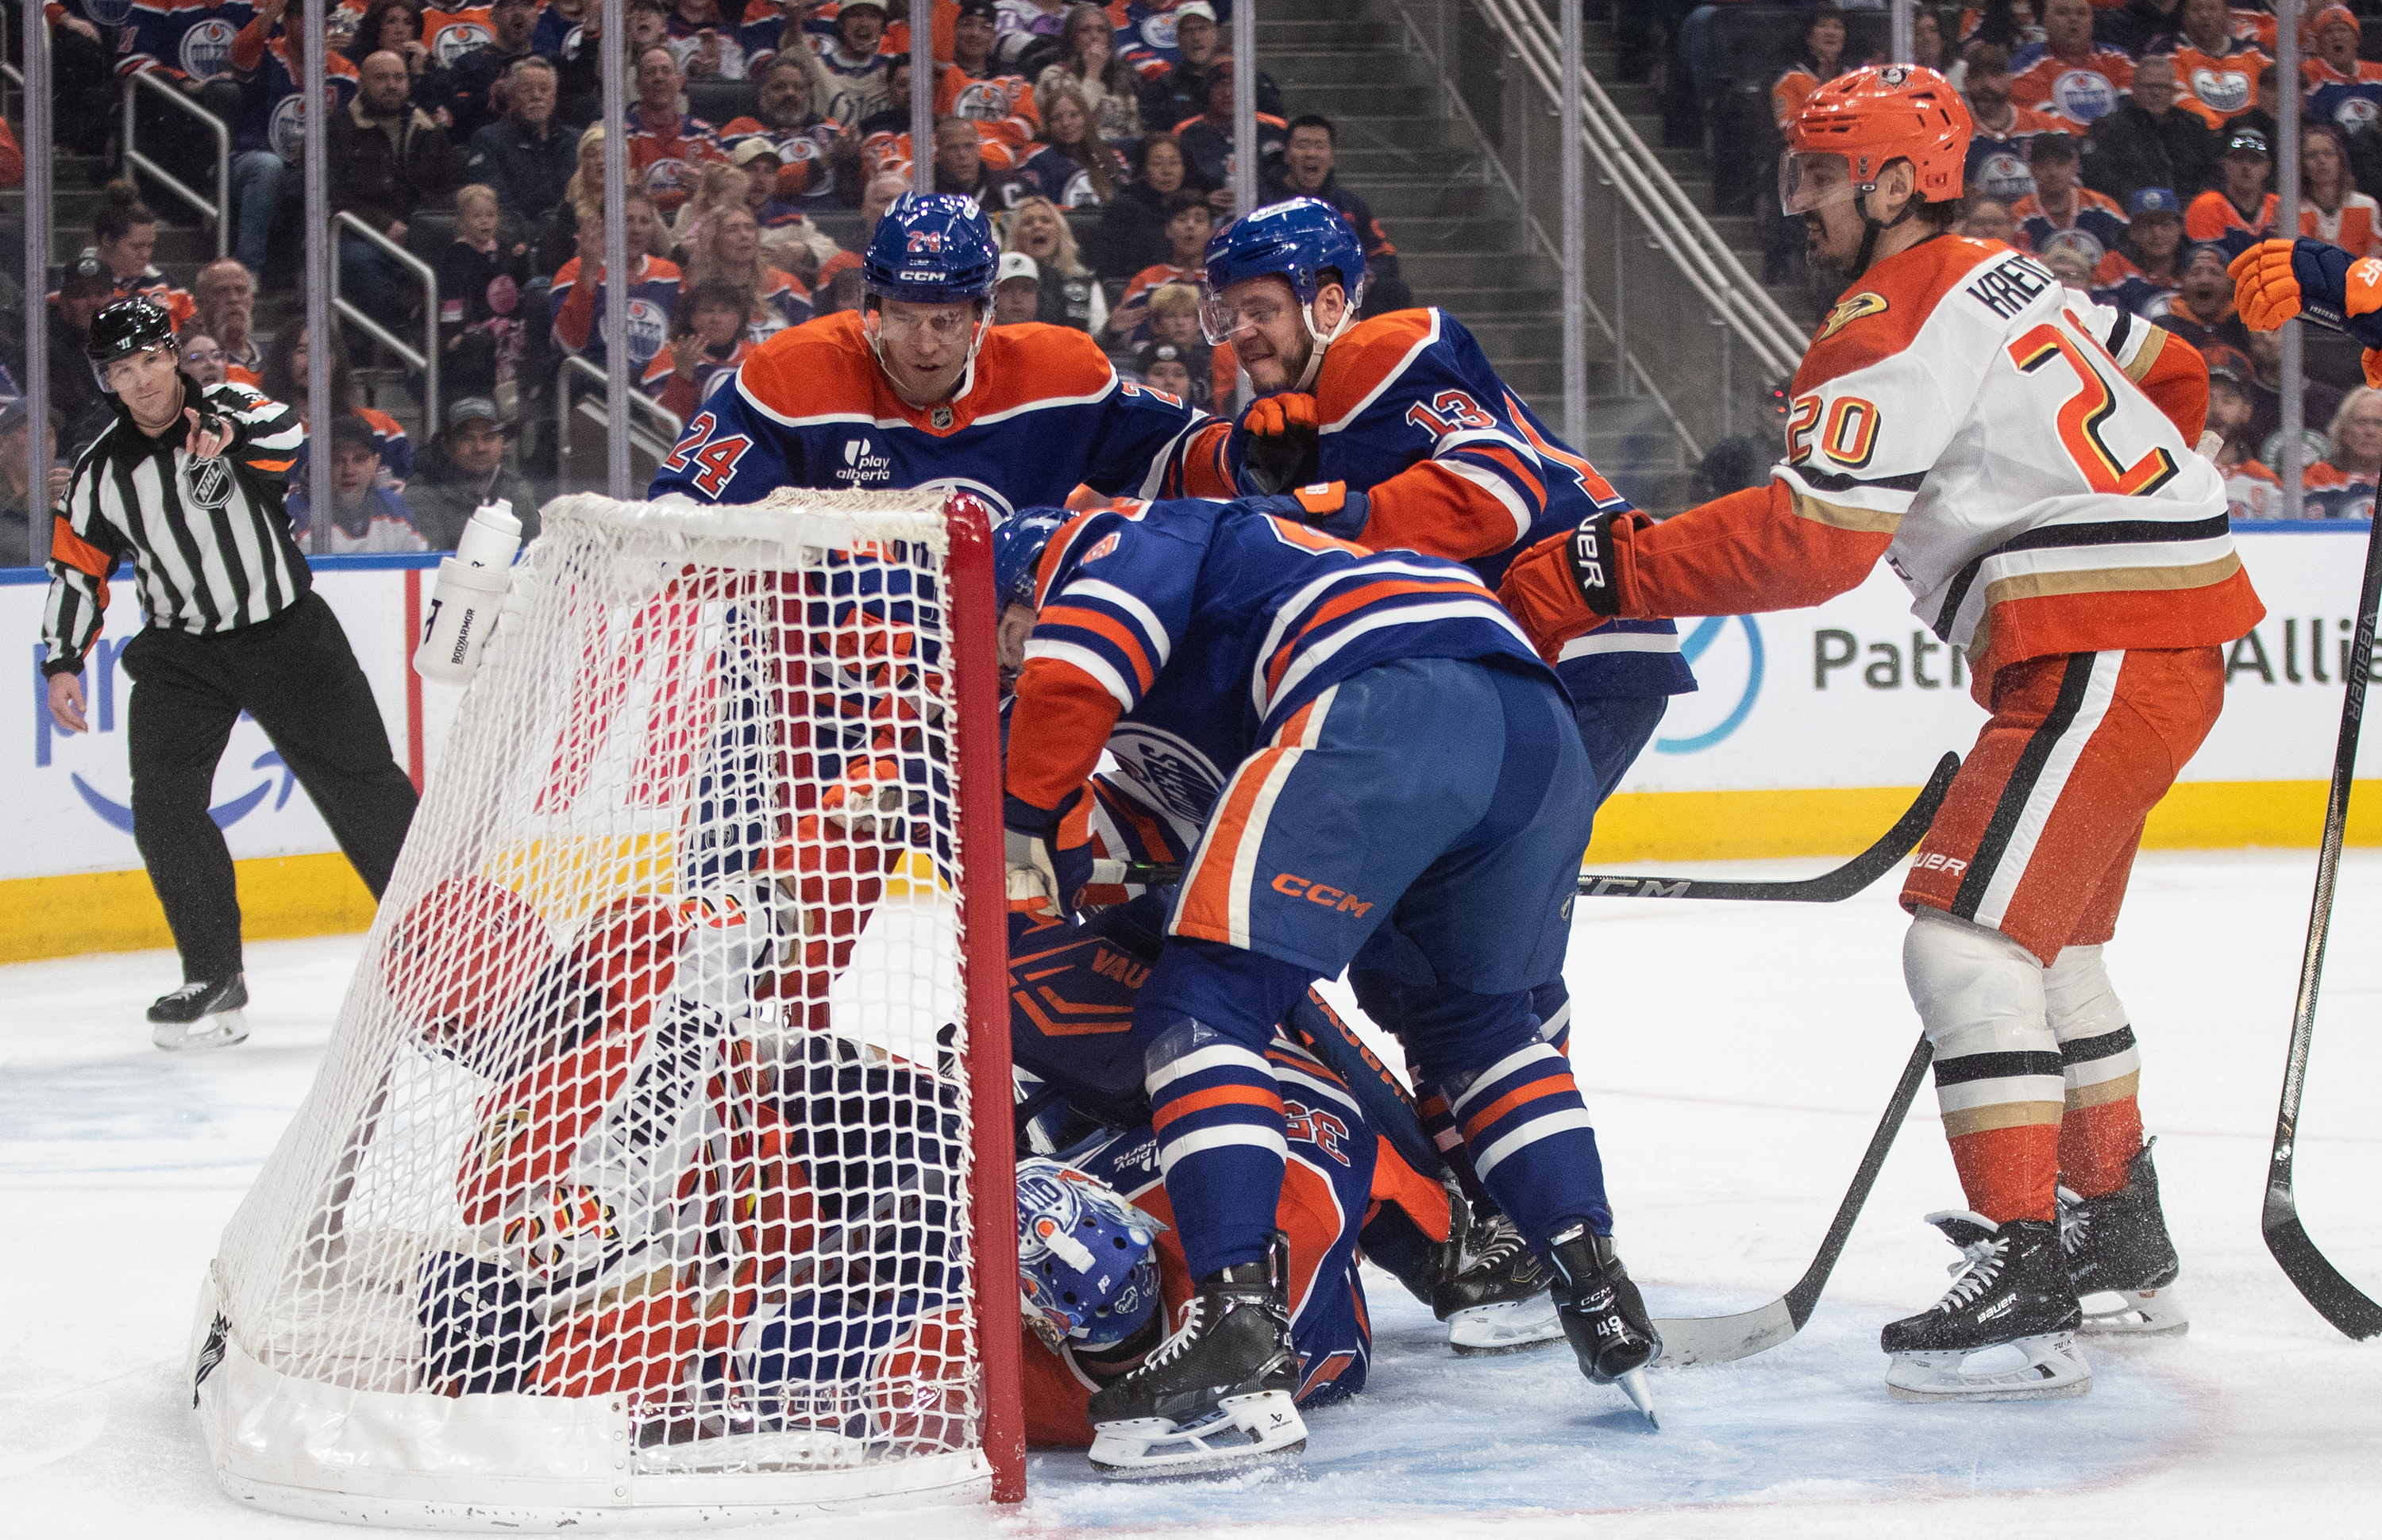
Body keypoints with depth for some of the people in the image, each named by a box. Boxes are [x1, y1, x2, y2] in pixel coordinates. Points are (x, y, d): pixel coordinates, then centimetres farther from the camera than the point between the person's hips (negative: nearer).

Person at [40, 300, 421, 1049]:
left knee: (360, 780, 1)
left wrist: (230, 429, -51)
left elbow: (286, 434, -32)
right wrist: (62, 664, -1)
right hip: (183, 651, 2)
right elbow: (77, 568, 6)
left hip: (287, 631, -2)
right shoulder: (102, 473, -3)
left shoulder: (227, 408, -11)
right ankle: (214, 975, -4)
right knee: (163, 802, -12)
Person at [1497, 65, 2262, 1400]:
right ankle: (2122, 1242, 35)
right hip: (2160, 634, 11)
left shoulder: (1898, 328, -14)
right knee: (2053, 938, 24)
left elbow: (1811, 539, -23)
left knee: (1970, 939, -16)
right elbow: (2171, 376, 28)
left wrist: (1609, 573, -21)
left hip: (2110, 650, -11)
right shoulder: (2009, 280, 16)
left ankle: (2027, 1288, -23)